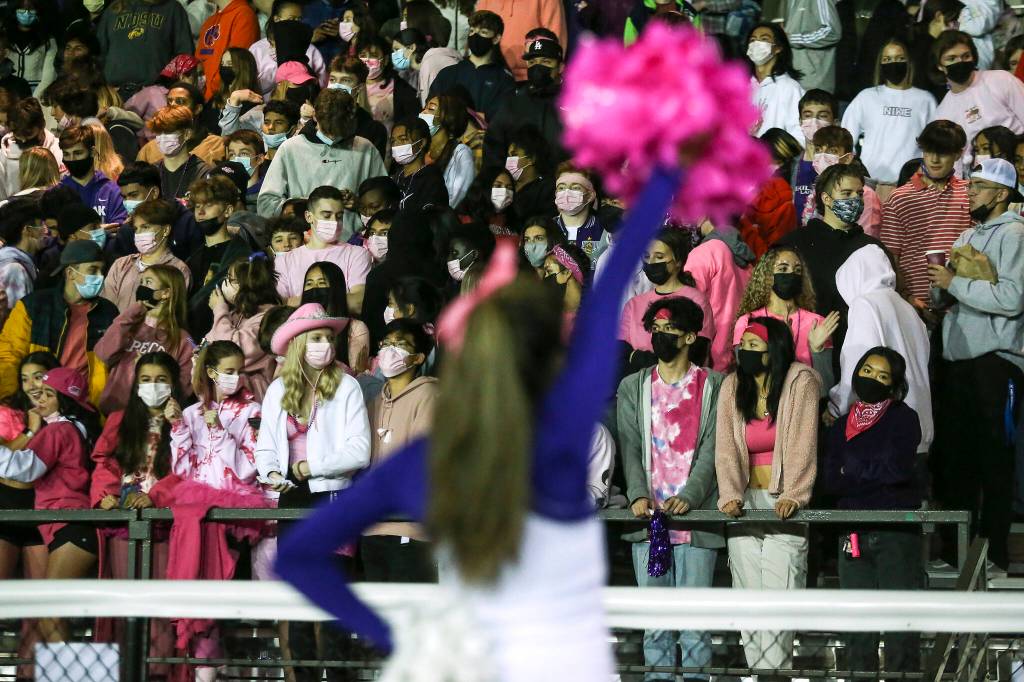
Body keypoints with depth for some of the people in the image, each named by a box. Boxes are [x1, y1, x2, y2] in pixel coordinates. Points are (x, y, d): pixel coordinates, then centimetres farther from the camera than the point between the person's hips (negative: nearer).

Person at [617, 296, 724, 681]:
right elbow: (630, 447, 6)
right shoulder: (633, 388, 15)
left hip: (695, 517, -3)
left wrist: (687, 498, -16)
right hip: (648, 519, 3)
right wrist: (638, 495, -11)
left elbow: (712, 448, -2)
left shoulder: (713, 386, 6)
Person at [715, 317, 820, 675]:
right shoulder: (732, 387, 10)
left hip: (783, 503, -4)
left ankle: (773, 672, -14)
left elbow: (802, 444, -9)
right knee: (749, 600, -1)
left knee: (778, 594, -13)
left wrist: (793, 496, -19)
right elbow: (726, 447, 2)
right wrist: (730, 494, -12)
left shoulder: (800, 383, -2)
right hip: (746, 501, 4)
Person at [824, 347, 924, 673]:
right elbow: (831, 480, 5)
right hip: (853, 535, 4)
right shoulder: (841, 426, 15)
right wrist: (875, 478, -7)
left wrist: (854, 472, 1)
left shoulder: (903, 419, 3)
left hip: (897, 533, -4)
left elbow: (899, 468, -11)